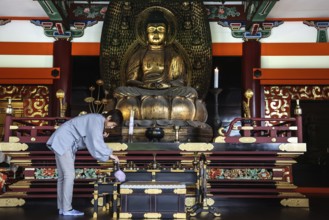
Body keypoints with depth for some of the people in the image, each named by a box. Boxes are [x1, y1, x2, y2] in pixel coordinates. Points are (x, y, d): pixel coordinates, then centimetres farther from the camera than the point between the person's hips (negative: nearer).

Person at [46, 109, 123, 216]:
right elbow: (95, 143, -26)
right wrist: (109, 154, -20)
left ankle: (62, 208, 13)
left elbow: (90, 139, 14)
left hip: (63, 143, 11)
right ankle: (67, 209, -6)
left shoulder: (96, 120, 12)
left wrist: (101, 136, 0)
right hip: (63, 143, -11)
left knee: (63, 176, 9)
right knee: (69, 175, -10)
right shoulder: (97, 120, -18)